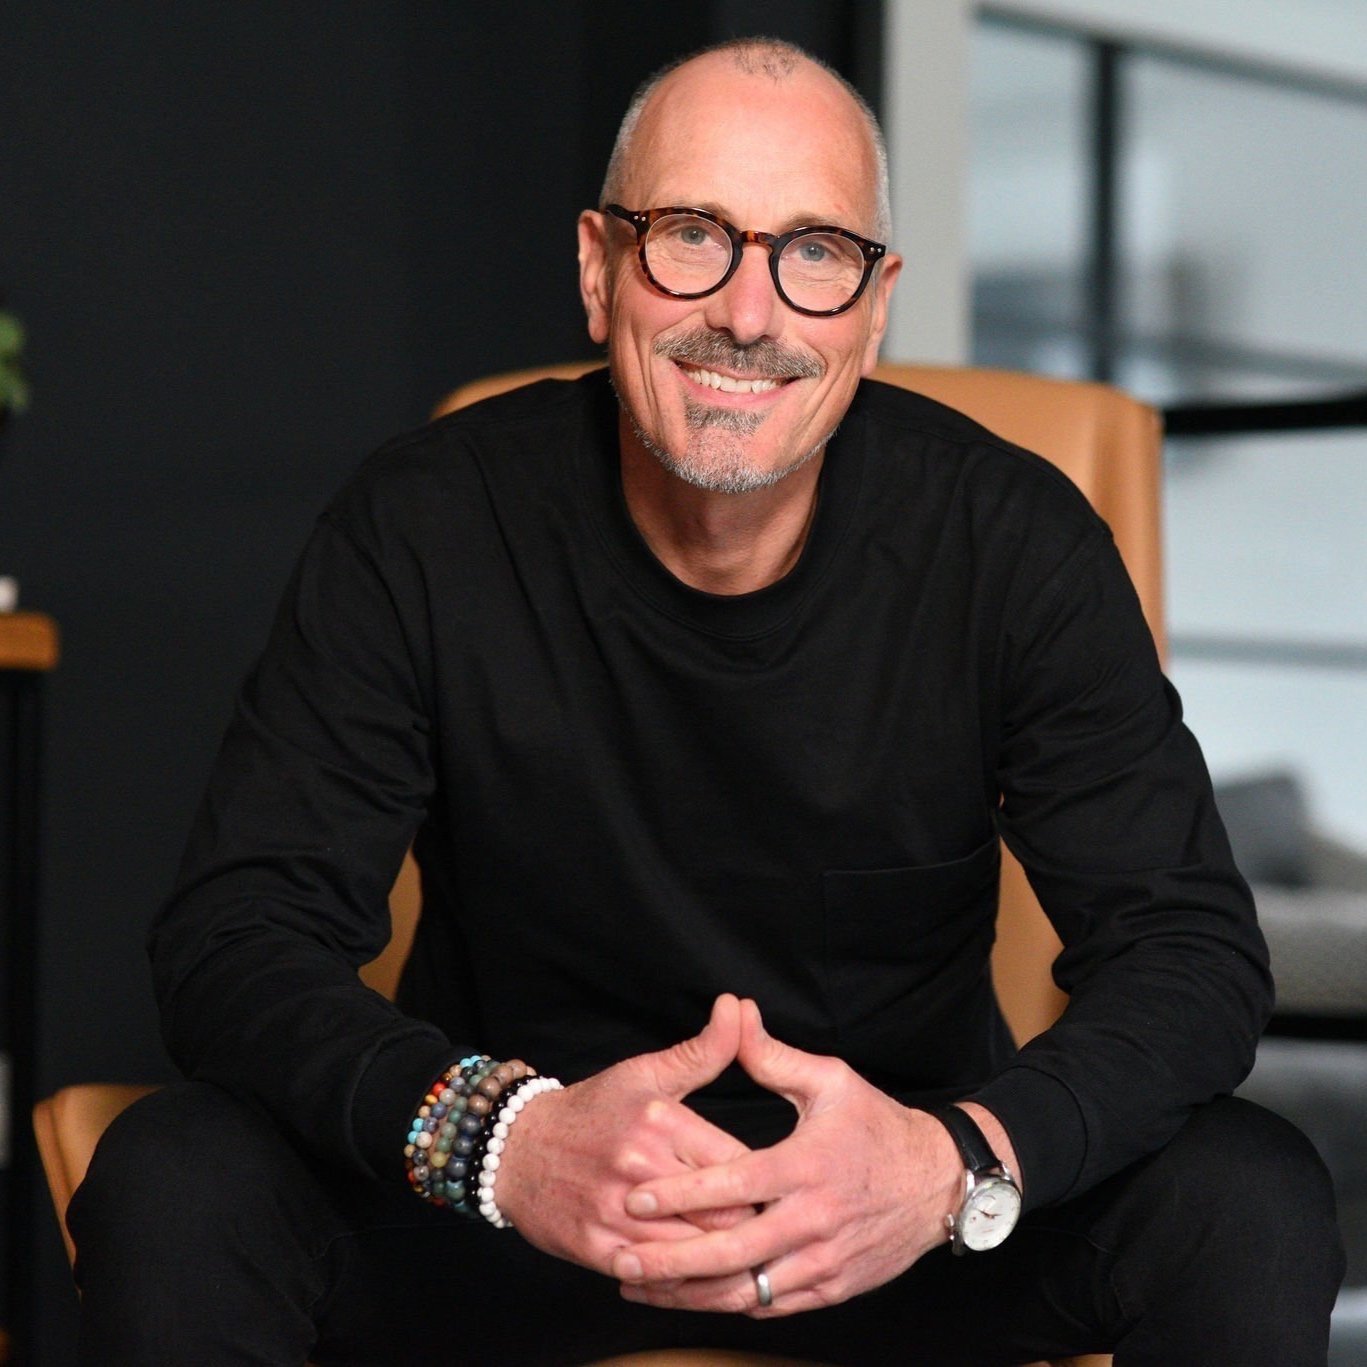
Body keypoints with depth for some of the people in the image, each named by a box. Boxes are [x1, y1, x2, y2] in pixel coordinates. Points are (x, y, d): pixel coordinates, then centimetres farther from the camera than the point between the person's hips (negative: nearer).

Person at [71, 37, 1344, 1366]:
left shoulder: (1013, 541, -11)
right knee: (172, 1187, -27)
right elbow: (232, 932, -17)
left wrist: (962, 1160, -36)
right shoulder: (422, 532, -12)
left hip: (893, 1187, 1)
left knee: (1255, 1208, -25)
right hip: (504, 1198, 0)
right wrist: (495, 1138, -38)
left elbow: (1193, 947, -14)